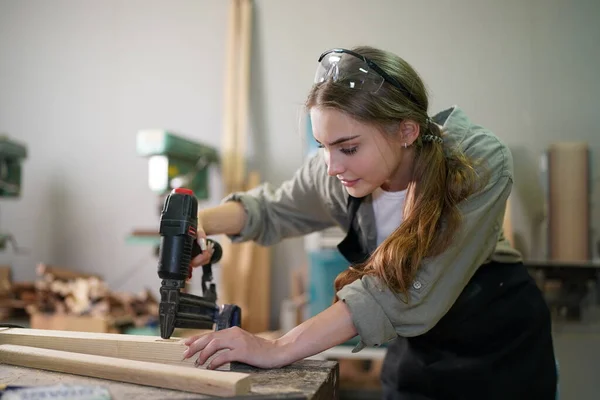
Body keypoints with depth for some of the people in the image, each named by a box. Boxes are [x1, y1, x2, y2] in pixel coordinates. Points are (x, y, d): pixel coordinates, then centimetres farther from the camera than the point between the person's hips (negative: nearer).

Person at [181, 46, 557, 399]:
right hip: (417, 347, 3)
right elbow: (274, 208, 3)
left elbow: (409, 291, -37)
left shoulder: (480, 164, -31)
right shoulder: (338, 171, -18)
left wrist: (279, 349, -39)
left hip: (499, 346, -3)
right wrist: (203, 220, -17)